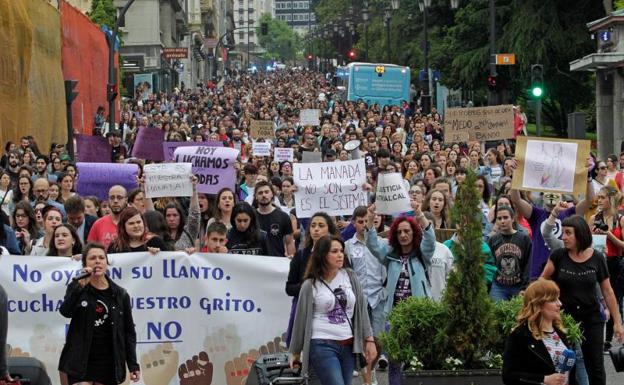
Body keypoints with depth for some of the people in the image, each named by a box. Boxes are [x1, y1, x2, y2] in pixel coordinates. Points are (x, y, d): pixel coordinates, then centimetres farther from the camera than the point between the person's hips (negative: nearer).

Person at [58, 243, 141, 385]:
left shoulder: (120, 294, 4)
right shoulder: (76, 288, 2)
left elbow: (128, 332, 5)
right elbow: (66, 312, -18)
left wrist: (133, 365, 0)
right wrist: (80, 286, -28)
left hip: (108, 363, 2)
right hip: (81, 361, -2)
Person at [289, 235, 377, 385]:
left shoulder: (350, 277, 6)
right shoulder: (310, 285, -3)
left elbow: (361, 309, 9)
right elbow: (301, 319, 3)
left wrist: (369, 340, 4)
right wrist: (295, 353, 9)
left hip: (348, 346, 4)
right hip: (322, 346, -4)